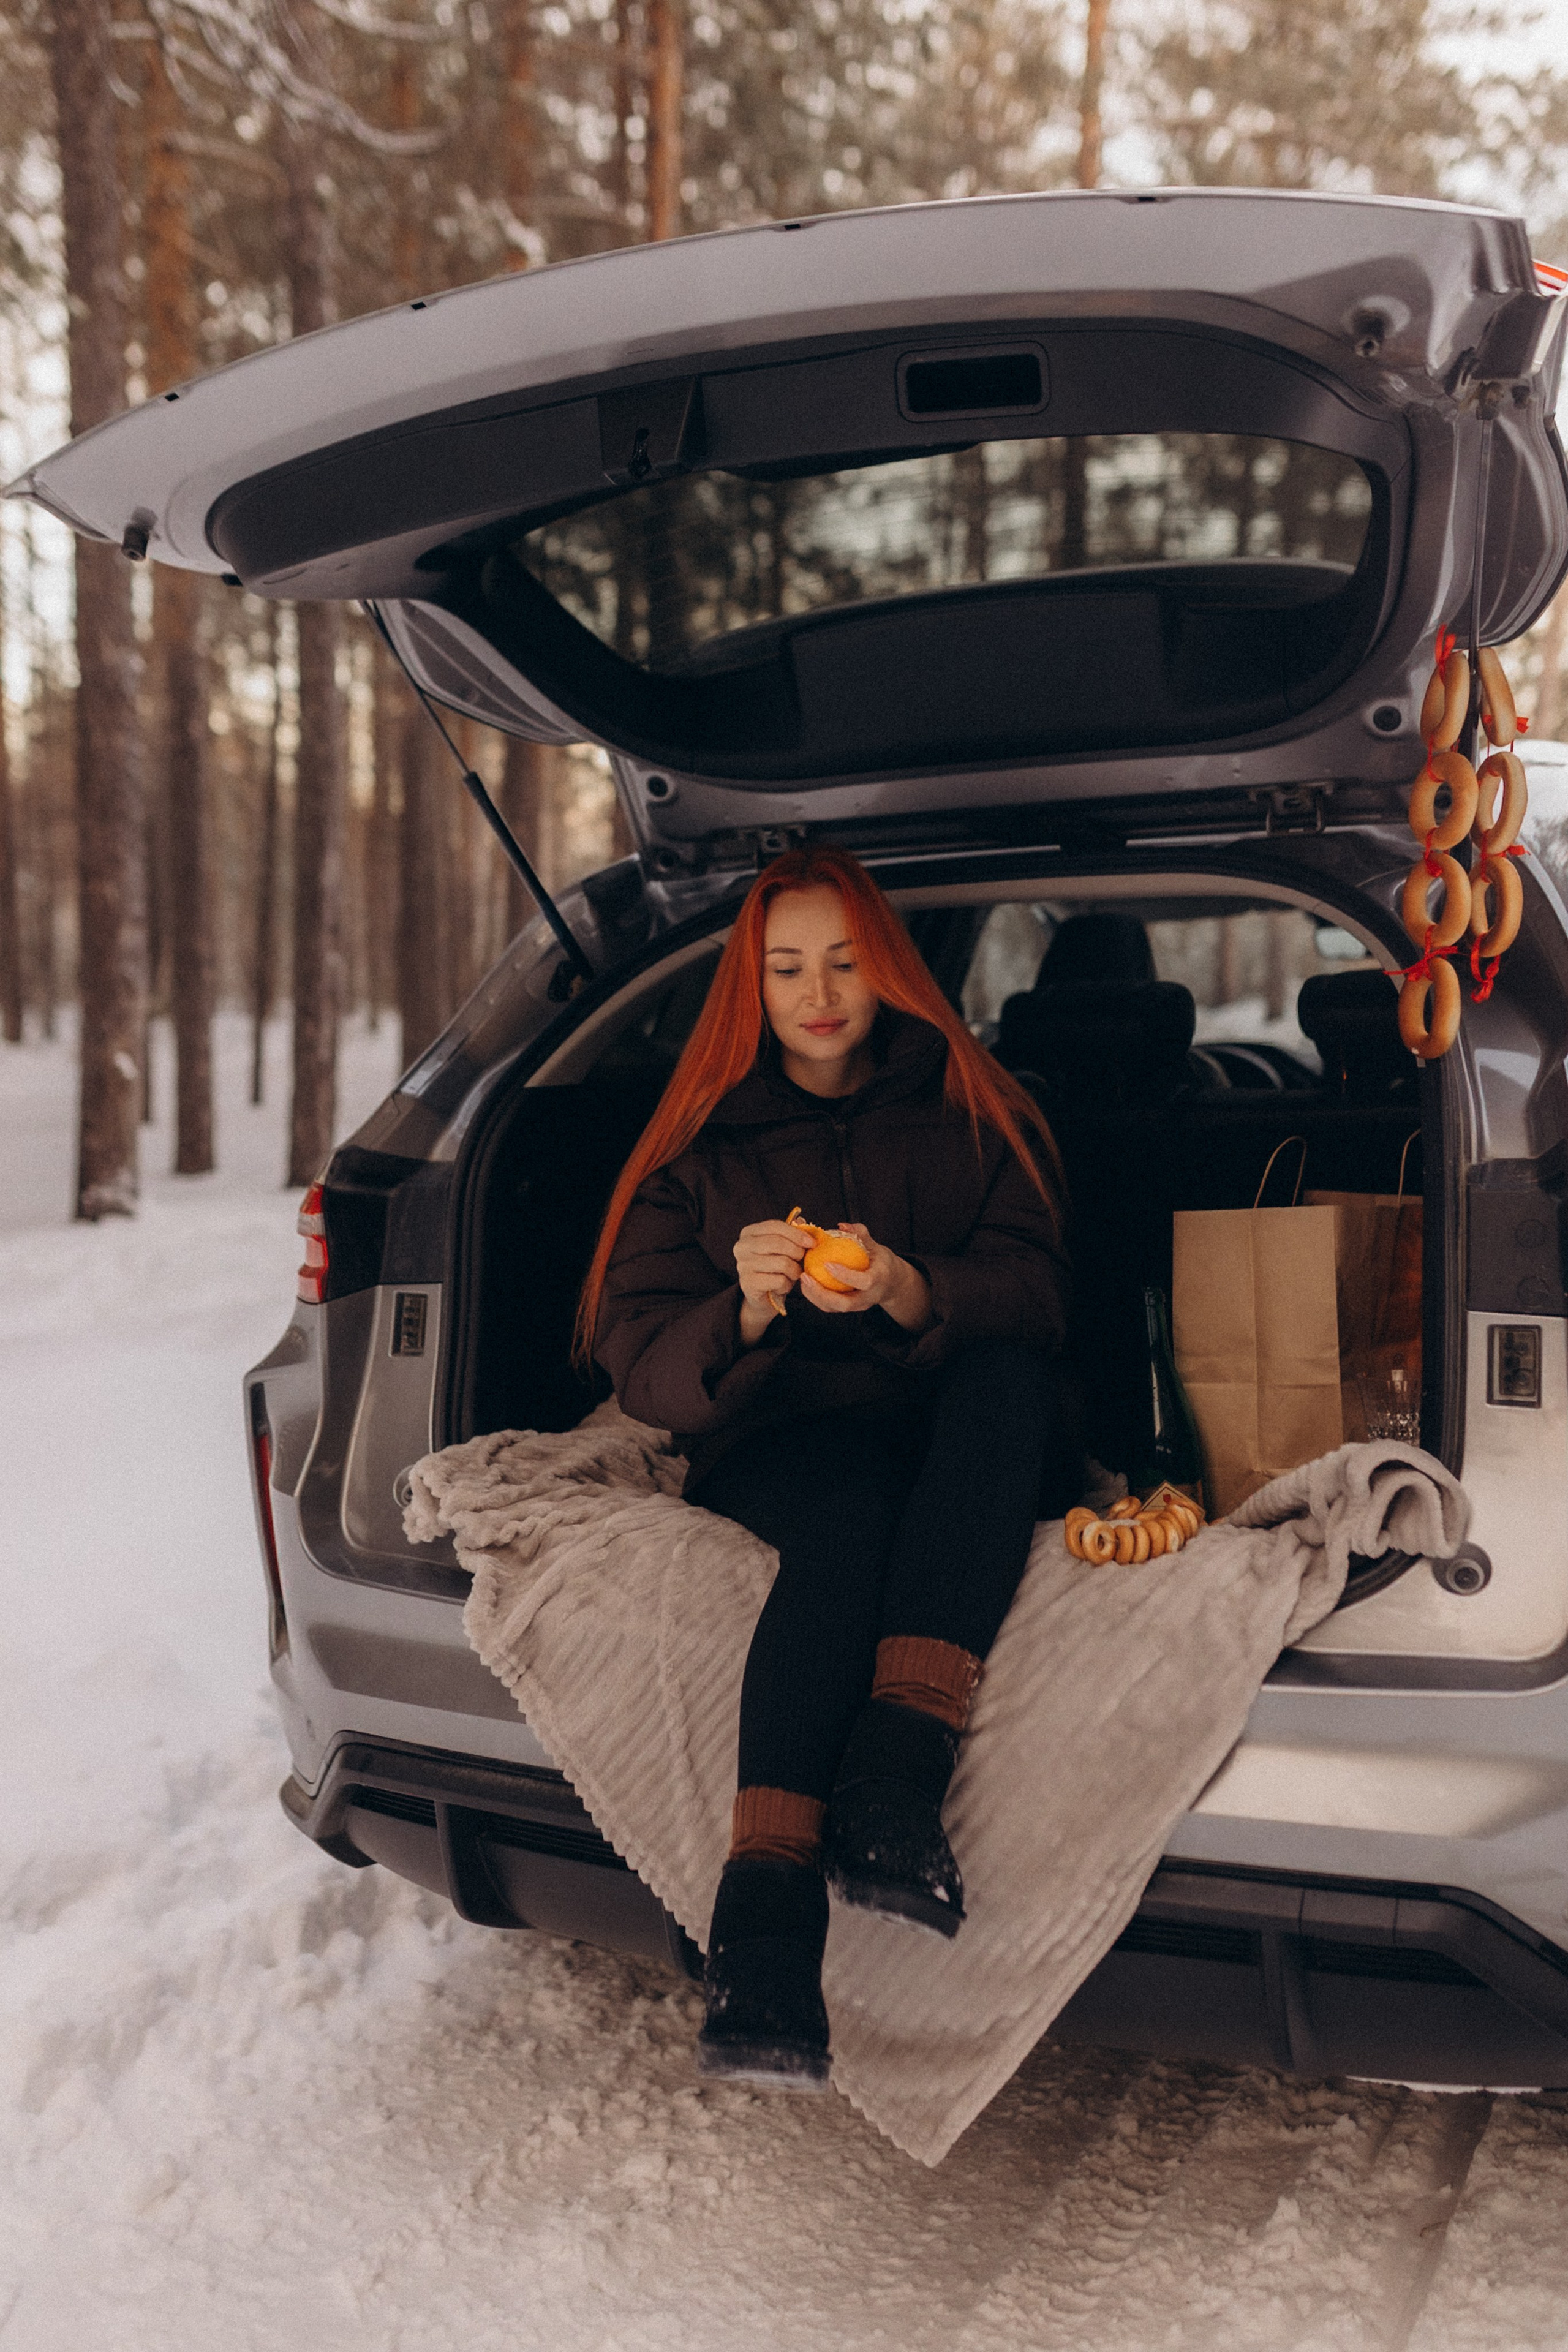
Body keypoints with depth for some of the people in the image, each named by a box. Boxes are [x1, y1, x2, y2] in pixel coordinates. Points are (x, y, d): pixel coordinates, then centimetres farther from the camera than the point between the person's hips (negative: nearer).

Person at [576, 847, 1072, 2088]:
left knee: (1006, 1381, -34)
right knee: (849, 1511, -37)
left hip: (968, 1451, 1)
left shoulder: (969, 1112, 15)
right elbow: (643, 1366, 3)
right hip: (781, 1441, -1)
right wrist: (745, 1314, -21)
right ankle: (764, 1921, -52)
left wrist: (908, 1293, -24)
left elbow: (1035, 1295, -1)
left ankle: (899, 1766, -48)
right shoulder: (702, 1145, 14)